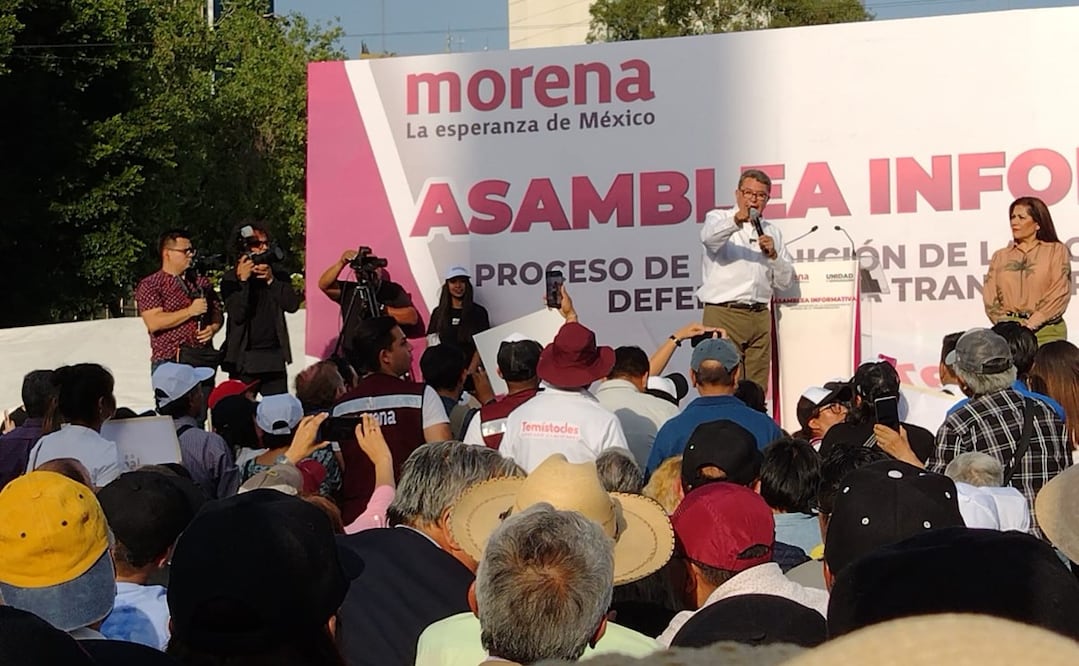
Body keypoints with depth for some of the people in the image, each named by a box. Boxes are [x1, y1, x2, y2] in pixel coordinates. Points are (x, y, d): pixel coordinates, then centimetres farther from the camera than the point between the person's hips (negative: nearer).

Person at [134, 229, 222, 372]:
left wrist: (213, 328, -3)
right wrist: (190, 311, -12)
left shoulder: (201, 282, 18)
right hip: (169, 361, -4)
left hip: (204, 359, 4)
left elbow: (217, 312, 21)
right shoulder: (150, 285, 2)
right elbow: (154, 323, -11)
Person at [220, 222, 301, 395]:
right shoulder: (231, 278, 1)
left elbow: (292, 304, -3)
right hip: (244, 358, -3)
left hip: (274, 357, 3)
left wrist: (271, 280, -11)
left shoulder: (278, 276, 12)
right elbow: (237, 315, -12)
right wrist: (243, 280, -17)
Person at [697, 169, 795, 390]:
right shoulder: (718, 219, 7)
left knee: (757, 390, 0)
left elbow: (785, 281, 17)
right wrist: (736, 220, -37)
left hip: (760, 316, 5)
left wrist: (773, 255, -2)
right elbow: (709, 237, -19)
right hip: (723, 314, -5)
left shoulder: (772, 232, 21)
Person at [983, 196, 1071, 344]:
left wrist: (1030, 324, -13)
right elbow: (990, 297, 7)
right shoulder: (1000, 256, 16)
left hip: (1046, 332, -2)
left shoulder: (1056, 251, 7)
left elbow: (1059, 294, -4)